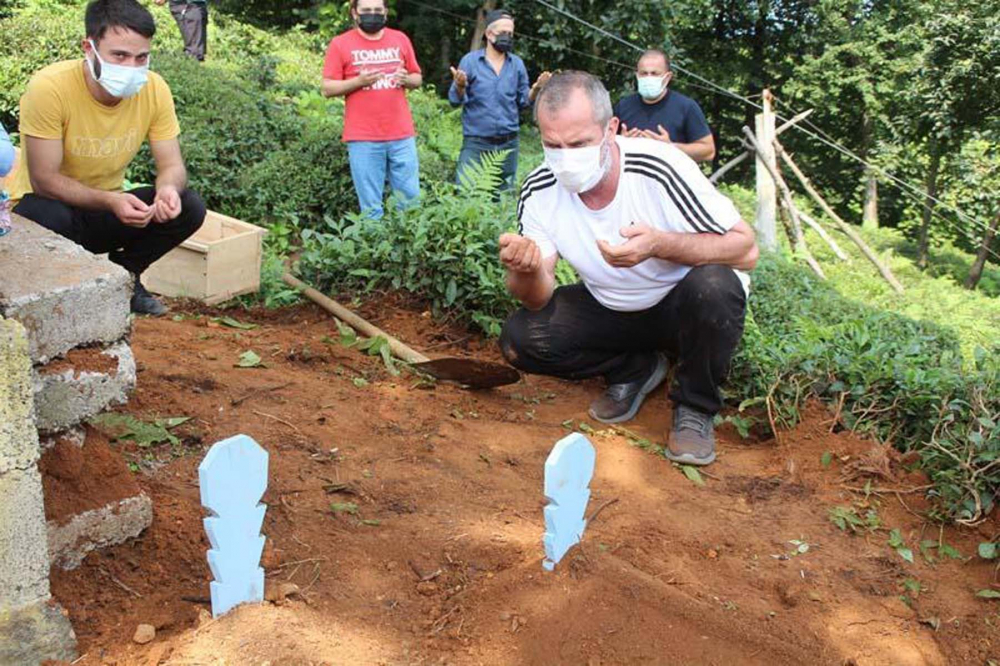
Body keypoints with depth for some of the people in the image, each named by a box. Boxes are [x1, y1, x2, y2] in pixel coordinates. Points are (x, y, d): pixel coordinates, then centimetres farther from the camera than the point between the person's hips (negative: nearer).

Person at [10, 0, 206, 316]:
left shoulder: (154, 89, -15)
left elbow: (171, 165, -10)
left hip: (106, 207, 4)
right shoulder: (49, 87, -27)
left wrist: (169, 190, -35)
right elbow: (44, 181, -25)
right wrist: (111, 201, -40)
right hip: (50, 204, -4)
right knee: (51, 219, -38)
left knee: (190, 208, -18)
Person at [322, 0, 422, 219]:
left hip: (402, 135, 3)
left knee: (411, 200, 4)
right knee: (371, 207, 1)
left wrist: (406, 79, -6)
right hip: (363, 138, -3)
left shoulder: (400, 39, 11)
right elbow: (328, 88, -1)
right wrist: (359, 81, -16)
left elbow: (417, 78, 17)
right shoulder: (340, 44, 1)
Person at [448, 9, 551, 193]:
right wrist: (460, 86, -24)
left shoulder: (517, 64, 6)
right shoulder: (470, 61, -2)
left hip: (508, 143, 3)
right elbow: (455, 100, -4)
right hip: (476, 143, -3)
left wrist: (536, 89, -10)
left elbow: (523, 102, 8)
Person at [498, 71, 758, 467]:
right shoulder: (540, 191, -15)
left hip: (682, 305, -3)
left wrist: (660, 244, -41)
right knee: (519, 340, -18)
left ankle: (695, 408, -8)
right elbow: (537, 299, -12)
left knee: (713, 285, -37)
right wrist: (526, 270, -37)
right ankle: (636, 370, 7)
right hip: (612, 311, 4)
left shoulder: (659, 169, -28)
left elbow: (746, 250, -25)